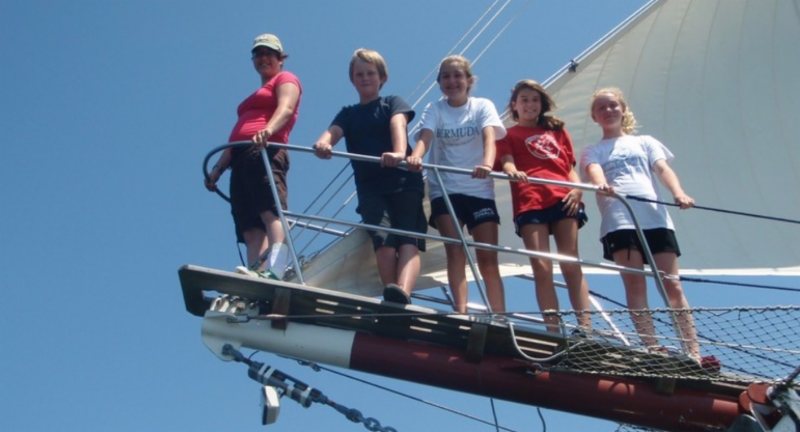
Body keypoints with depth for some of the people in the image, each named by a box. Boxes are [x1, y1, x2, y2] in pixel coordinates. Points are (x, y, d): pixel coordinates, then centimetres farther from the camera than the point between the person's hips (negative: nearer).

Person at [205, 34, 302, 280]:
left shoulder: (285, 79, 15)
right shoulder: (255, 98, 39)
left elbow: (286, 108, -7)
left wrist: (268, 130, -28)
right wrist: (218, 167, 20)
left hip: (264, 151, -9)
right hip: (241, 159, 9)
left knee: (270, 212, -29)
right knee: (251, 228, -11)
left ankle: (274, 272, -48)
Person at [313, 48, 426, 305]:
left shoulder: (393, 103, 13)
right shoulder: (348, 113, 19)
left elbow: (398, 124, -10)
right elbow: (333, 132, -3)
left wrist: (399, 153, -35)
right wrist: (322, 144, -31)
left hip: (405, 182, -2)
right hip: (370, 188, 2)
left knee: (408, 240, -23)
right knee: (384, 241, -22)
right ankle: (393, 302, -33)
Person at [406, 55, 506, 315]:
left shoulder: (483, 106, 1)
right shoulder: (434, 109, 2)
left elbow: (489, 137, -18)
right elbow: (425, 137, -17)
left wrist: (487, 163, -41)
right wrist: (415, 157, -41)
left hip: (479, 189, 0)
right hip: (444, 190, 0)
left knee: (488, 259, -3)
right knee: (455, 251, -14)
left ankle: (500, 317, 0)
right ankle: (461, 313, -18)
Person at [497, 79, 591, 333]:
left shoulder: (557, 131, 27)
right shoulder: (509, 134, 20)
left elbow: (569, 167, 20)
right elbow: (507, 161, 1)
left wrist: (577, 188, -1)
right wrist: (512, 171, -23)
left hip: (564, 198, 2)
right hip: (530, 202, -2)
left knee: (571, 263, -7)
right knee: (541, 267, -10)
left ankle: (586, 326, -13)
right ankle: (554, 332, -13)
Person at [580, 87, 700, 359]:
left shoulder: (645, 142, 24)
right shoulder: (593, 151, 20)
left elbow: (663, 169, 7)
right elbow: (594, 172, -3)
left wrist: (678, 193, -15)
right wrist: (602, 184, -29)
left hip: (655, 218, 1)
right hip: (618, 221, -1)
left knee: (673, 287, -5)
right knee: (635, 286, -10)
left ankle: (694, 353, -7)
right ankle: (653, 351, -13)